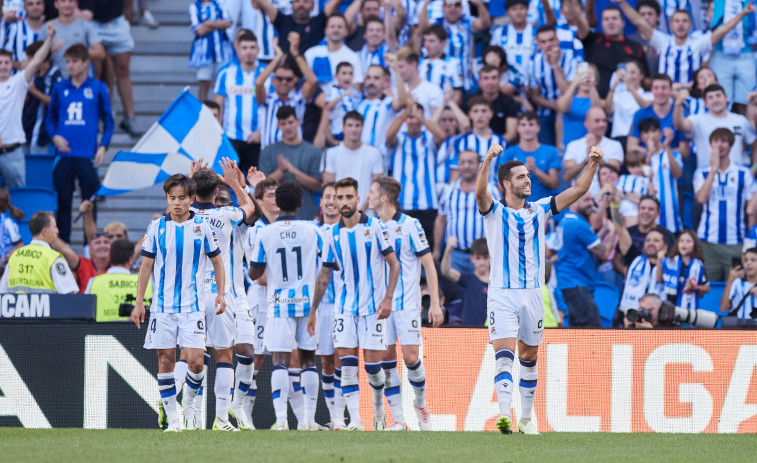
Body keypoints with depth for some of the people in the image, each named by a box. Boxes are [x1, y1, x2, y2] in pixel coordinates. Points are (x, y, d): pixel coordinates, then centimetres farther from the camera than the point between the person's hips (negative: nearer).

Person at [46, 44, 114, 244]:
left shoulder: (98, 88, 4)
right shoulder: (60, 88, 9)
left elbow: (108, 120, 6)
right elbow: (50, 117, 16)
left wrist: (103, 146, -4)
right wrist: (54, 136, -3)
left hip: (87, 155, -2)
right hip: (64, 154, 2)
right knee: (63, 201, 5)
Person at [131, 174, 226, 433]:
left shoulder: (202, 227, 2)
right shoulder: (157, 227, 3)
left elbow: (217, 262, 11)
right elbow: (146, 266, 9)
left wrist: (221, 294, -1)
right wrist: (139, 302, 4)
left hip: (192, 306, -1)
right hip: (162, 305, 1)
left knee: (195, 360, -12)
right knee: (165, 360, 0)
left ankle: (190, 402, 16)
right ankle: (172, 418, 7)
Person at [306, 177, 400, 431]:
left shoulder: (374, 227, -4)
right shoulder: (333, 235, 6)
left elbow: (394, 264, -2)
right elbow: (324, 275, 14)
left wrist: (388, 298, -13)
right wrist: (313, 311, 14)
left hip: (373, 307, -3)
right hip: (345, 307, 3)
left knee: (372, 364, -3)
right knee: (347, 363, -9)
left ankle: (379, 406, 25)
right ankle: (355, 420, -10)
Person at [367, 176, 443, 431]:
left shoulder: (409, 225, -6)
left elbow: (428, 264, -4)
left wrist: (435, 303, -9)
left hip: (406, 303, -4)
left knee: (411, 357, -9)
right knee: (385, 359, -3)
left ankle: (421, 404, 16)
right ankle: (398, 419, 1)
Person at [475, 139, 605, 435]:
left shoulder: (540, 210, 10)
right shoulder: (494, 212, -2)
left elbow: (578, 190, 7)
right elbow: (480, 192, -23)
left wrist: (593, 164, -9)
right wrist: (488, 160, -40)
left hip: (532, 294, 4)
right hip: (502, 294, -4)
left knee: (528, 357, 11)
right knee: (504, 353, -18)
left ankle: (526, 419, 21)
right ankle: (504, 414, -30)